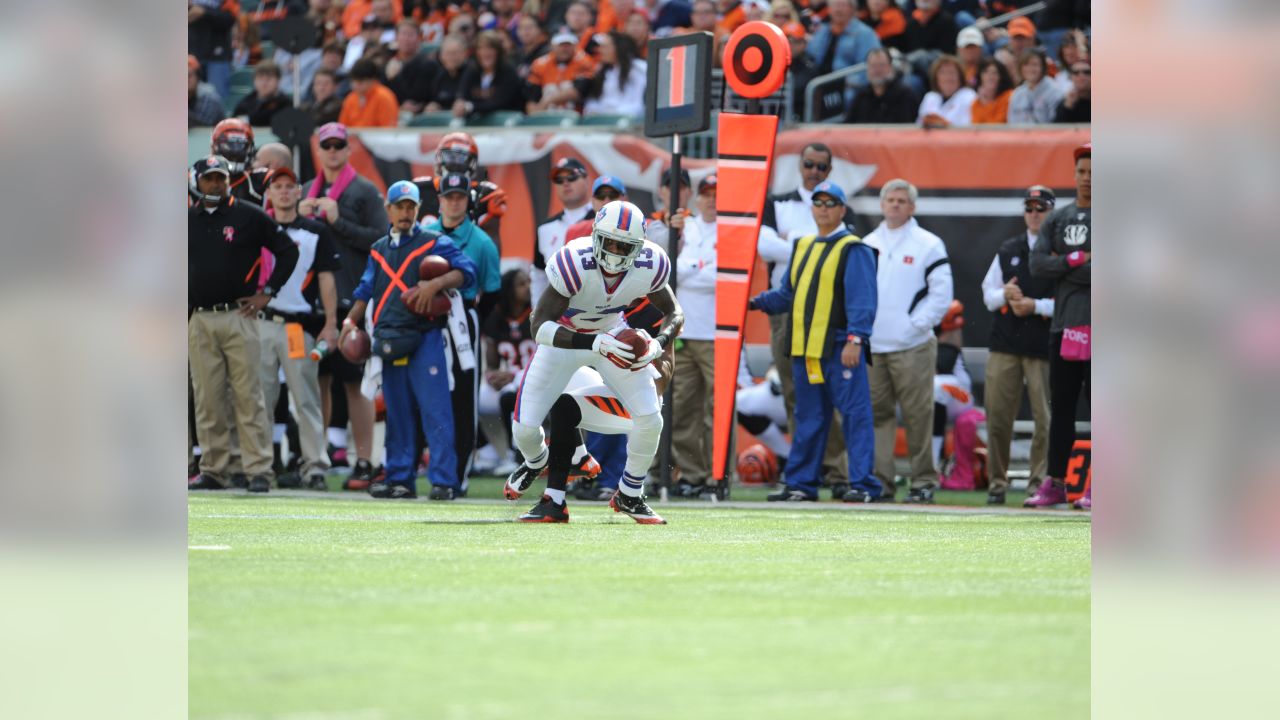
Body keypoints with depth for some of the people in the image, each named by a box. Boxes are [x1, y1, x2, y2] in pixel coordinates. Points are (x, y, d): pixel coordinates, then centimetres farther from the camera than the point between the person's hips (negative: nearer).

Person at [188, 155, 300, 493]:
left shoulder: (248, 216, 2)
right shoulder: (186, 221, 11)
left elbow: (288, 251, 5)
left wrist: (267, 292, 0)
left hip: (238, 316, -3)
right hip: (199, 322, 3)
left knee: (248, 396, -5)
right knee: (207, 399, 4)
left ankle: (259, 470, -6)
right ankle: (212, 470, 8)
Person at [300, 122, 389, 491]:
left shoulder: (364, 191, -1)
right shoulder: (309, 191, 17)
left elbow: (380, 239, -11)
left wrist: (338, 221, -14)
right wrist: (301, 218, 1)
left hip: (351, 298, -6)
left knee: (356, 383, -5)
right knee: (318, 379, 8)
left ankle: (364, 462, -3)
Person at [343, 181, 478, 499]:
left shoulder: (433, 243, 3)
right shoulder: (378, 250, 19)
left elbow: (466, 271, -7)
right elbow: (366, 291, 19)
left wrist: (435, 284, -21)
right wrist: (350, 320, 4)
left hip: (424, 338, -5)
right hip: (390, 339, 5)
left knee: (434, 409, -11)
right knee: (397, 412, 10)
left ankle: (444, 480, -14)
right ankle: (399, 478, 15)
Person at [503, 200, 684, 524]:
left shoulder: (649, 266, -25)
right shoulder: (574, 264, -37)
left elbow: (673, 312, -6)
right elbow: (540, 327, -38)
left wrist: (658, 344, -28)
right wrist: (594, 344, -49)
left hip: (611, 333, 3)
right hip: (563, 336, -3)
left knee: (650, 418, -10)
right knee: (524, 427, -6)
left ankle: (629, 496, 17)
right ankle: (535, 462, 34)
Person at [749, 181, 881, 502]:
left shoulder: (853, 250, -4)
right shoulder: (803, 247, 19)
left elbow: (862, 298, -12)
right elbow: (787, 294, 24)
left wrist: (855, 339, -21)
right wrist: (756, 302, 8)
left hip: (840, 348, -8)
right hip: (804, 348, 8)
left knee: (854, 414, -8)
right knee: (808, 419, 12)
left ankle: (862, 484, -7)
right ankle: (801, 483, 17)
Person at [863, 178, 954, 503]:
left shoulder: (928, 245, -1)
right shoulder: (868, 245, 14)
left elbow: (941, 293, -4)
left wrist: (917, 325, -10)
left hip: (911, 347, -5)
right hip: (872, 347, 5)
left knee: (917, 415, -5)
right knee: (877, 413, 4)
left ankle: (924, 480, 1)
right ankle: (880, 479, 8)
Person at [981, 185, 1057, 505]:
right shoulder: (1008, 250, 16)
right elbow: (988, 293, 17)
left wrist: (1036, 306, -16)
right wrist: (1005, 295, -5)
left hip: (1044, 346, -4)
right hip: (1005, 344, 4)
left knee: (1045, 418, -4)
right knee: (997, 415, 4)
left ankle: (1040, 482, 1)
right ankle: (996, 483, 11)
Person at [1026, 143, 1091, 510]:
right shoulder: (1058, 219, 14)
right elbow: (1037, 264, 3)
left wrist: (1063, 266, -7)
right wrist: (1077, 260, -9)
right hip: (1064, 325, 5)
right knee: (1061, 407, 7)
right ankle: (1054, 484, 11)